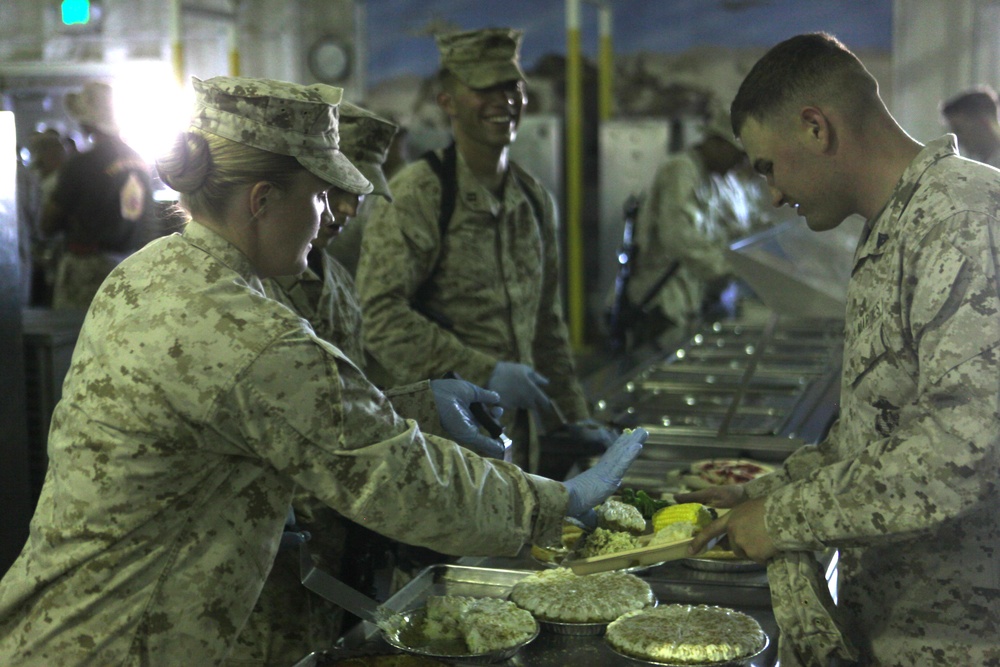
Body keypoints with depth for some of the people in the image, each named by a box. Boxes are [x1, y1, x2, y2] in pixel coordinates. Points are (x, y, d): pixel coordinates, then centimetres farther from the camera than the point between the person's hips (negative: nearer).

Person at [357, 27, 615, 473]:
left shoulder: (535, 199, 12)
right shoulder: (414, 197, -10)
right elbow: (381, 316, -19)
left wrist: (574, 417, 17)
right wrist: (483, 373, -20)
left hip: (517, 433, 6)